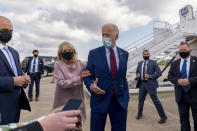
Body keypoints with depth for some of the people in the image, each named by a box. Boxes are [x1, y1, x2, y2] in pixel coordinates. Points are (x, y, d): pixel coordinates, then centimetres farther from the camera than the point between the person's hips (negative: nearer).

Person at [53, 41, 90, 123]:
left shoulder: (79, 63, -1)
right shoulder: (58, 65, -9)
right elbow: (61, 83, -17)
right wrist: (79, 77, -21)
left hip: (77, 100, 2)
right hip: (63, 101, -2)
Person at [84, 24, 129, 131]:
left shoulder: (124, 54, 4)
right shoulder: (94, 53, -4)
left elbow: (123, 77, 11)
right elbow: (87, 76, -1)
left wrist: (126, 96, 10)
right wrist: (91, 86, -21)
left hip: (120, 100, 3)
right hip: (99, 100, -2)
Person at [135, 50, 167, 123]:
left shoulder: (153, 63, -3)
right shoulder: (140, 63, 11)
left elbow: (159, 73, -7)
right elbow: (137, 72, 21)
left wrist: (150, 76, -19)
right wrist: (138, 75, -2)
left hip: (150, 84, -5)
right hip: (142, 84, 5)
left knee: (155, 100, -2)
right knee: (140, 99, 14)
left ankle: (163, 116, 16)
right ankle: (139, 113, 35)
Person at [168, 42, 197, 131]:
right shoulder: (174, 63, 6)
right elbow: (170, 76, 6)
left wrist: (189, 81, -21)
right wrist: (177, 81, -12)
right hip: (181, 96, 2)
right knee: (183, 118, 14)